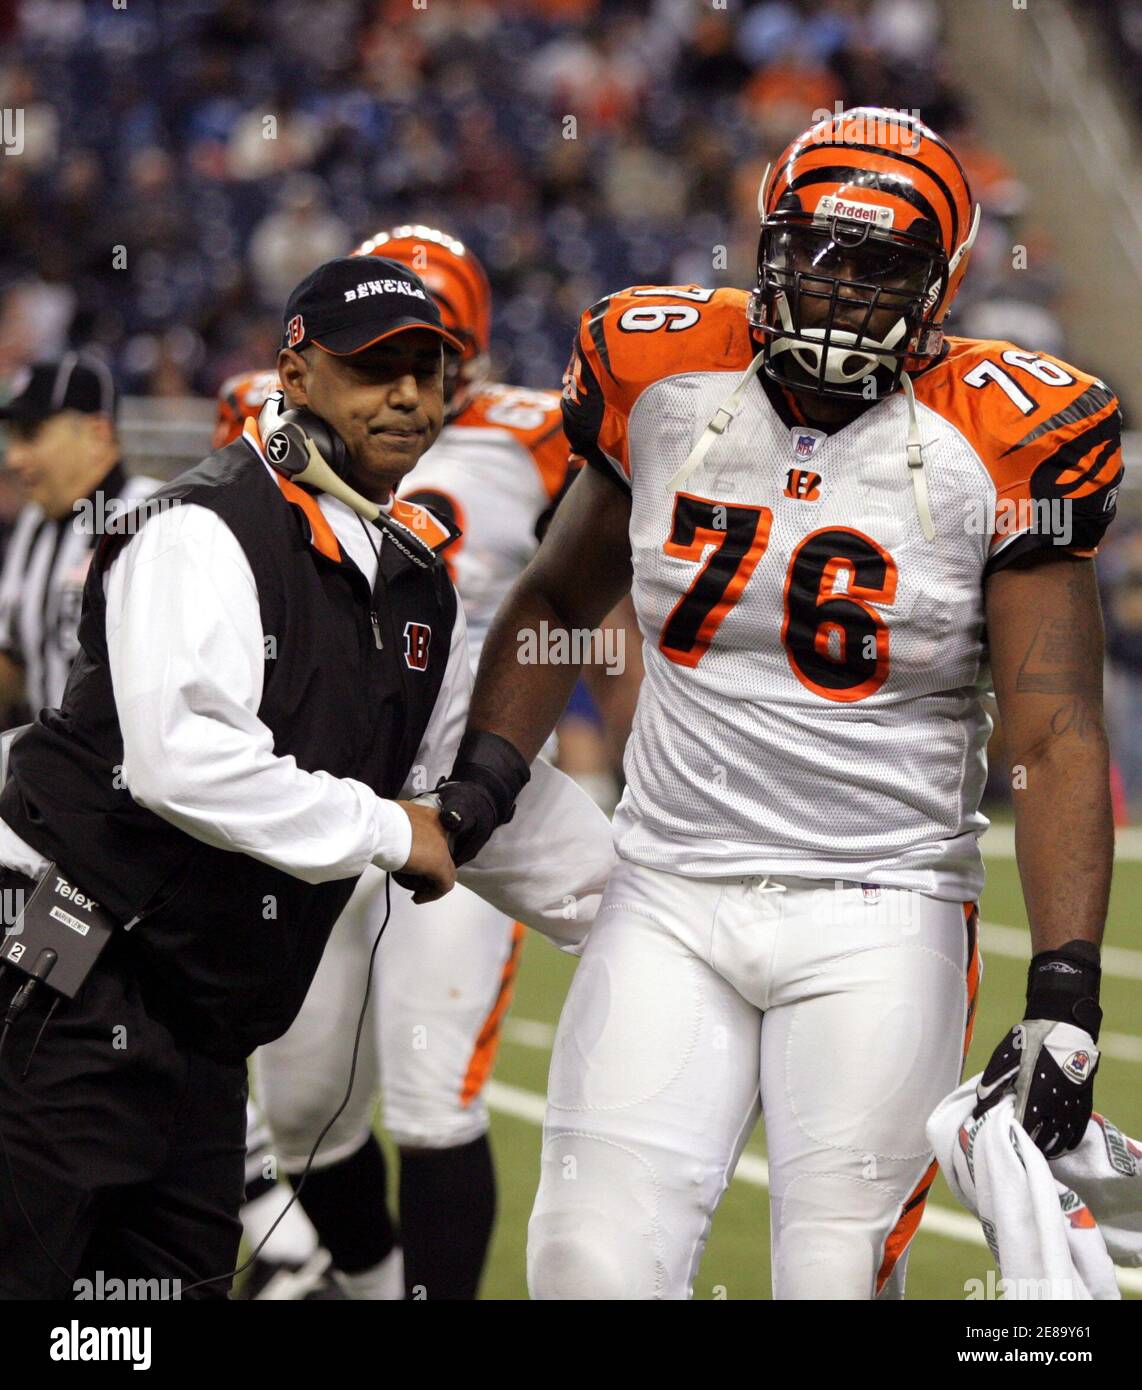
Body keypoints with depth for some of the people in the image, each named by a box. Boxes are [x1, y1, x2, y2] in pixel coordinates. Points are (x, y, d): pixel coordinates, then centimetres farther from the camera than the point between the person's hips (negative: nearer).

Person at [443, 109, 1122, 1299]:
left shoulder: (992, 442, -7)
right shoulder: (665, 381, 2)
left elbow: (1055, 736, -9)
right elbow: (557, 602, 19)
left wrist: (1064, 996, -17)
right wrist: (482, 780, 6)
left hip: (880, 920, -2)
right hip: (671, 899, 3)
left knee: (837, 1277, -6)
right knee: (593, 1262, -7)